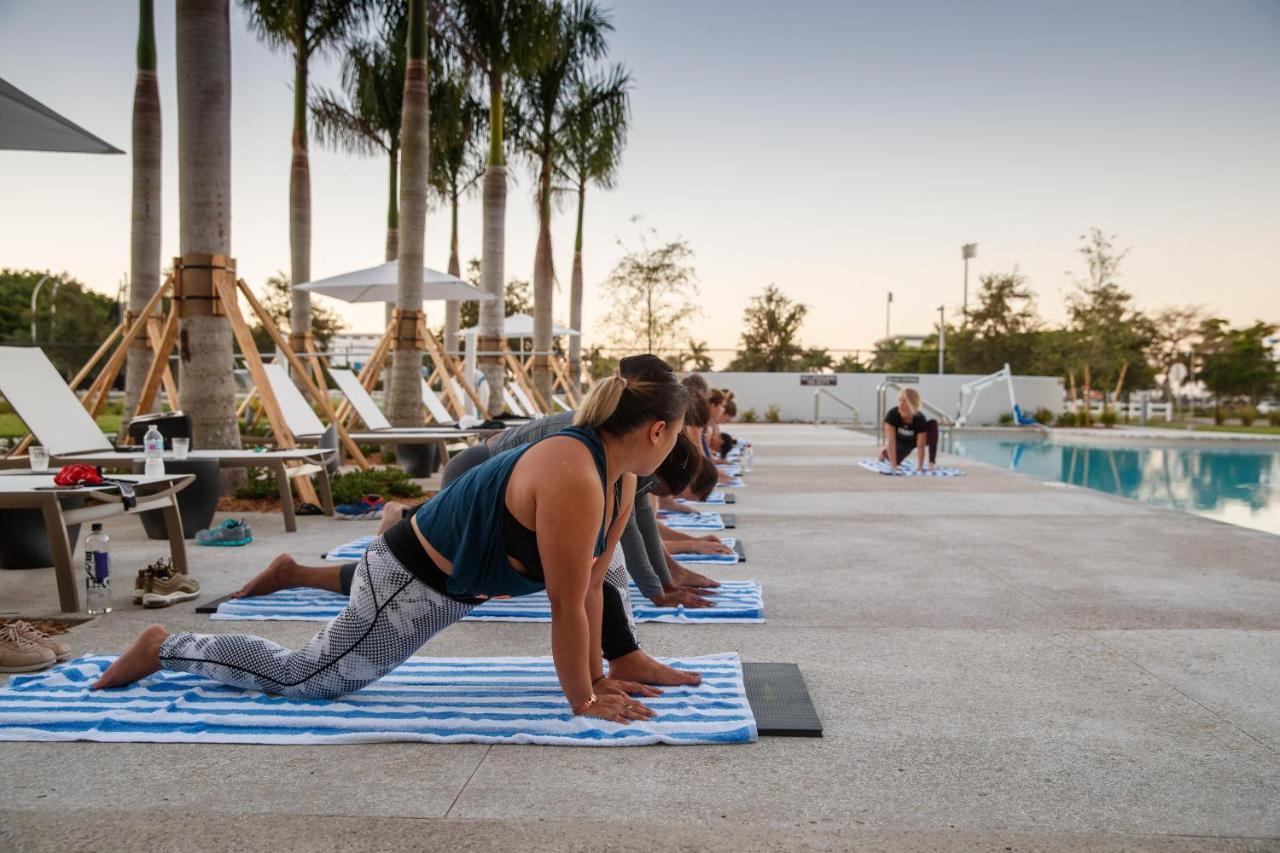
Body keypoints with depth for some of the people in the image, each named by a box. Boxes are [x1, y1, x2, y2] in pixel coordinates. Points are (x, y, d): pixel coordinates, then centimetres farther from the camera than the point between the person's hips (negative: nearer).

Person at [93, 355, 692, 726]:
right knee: (303, 676, 8)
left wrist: (596, 675, 6)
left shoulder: (621, 480, -5)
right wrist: (583, 700, -17)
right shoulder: (574, 477, -33)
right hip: (409, 587, -7)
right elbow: (568, 607, -28)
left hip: (456, 574, 7)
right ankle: (165, 648, 24)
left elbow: (591, 583, 3)